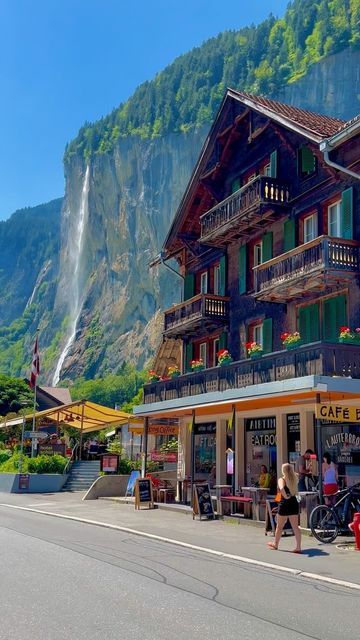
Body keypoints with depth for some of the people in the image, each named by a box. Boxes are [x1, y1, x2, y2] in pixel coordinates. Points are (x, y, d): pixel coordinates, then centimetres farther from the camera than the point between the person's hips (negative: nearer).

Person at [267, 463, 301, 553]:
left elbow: (281, 488, -32)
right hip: (294, 503, 5)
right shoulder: (294, 479, 4)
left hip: (284, 504, -4)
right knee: (295, 526, 7)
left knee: (279, 526, 13)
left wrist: (286, 497, -21)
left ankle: (275, 544, 29)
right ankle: (298, 547, 2)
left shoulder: (281, 480, -13)